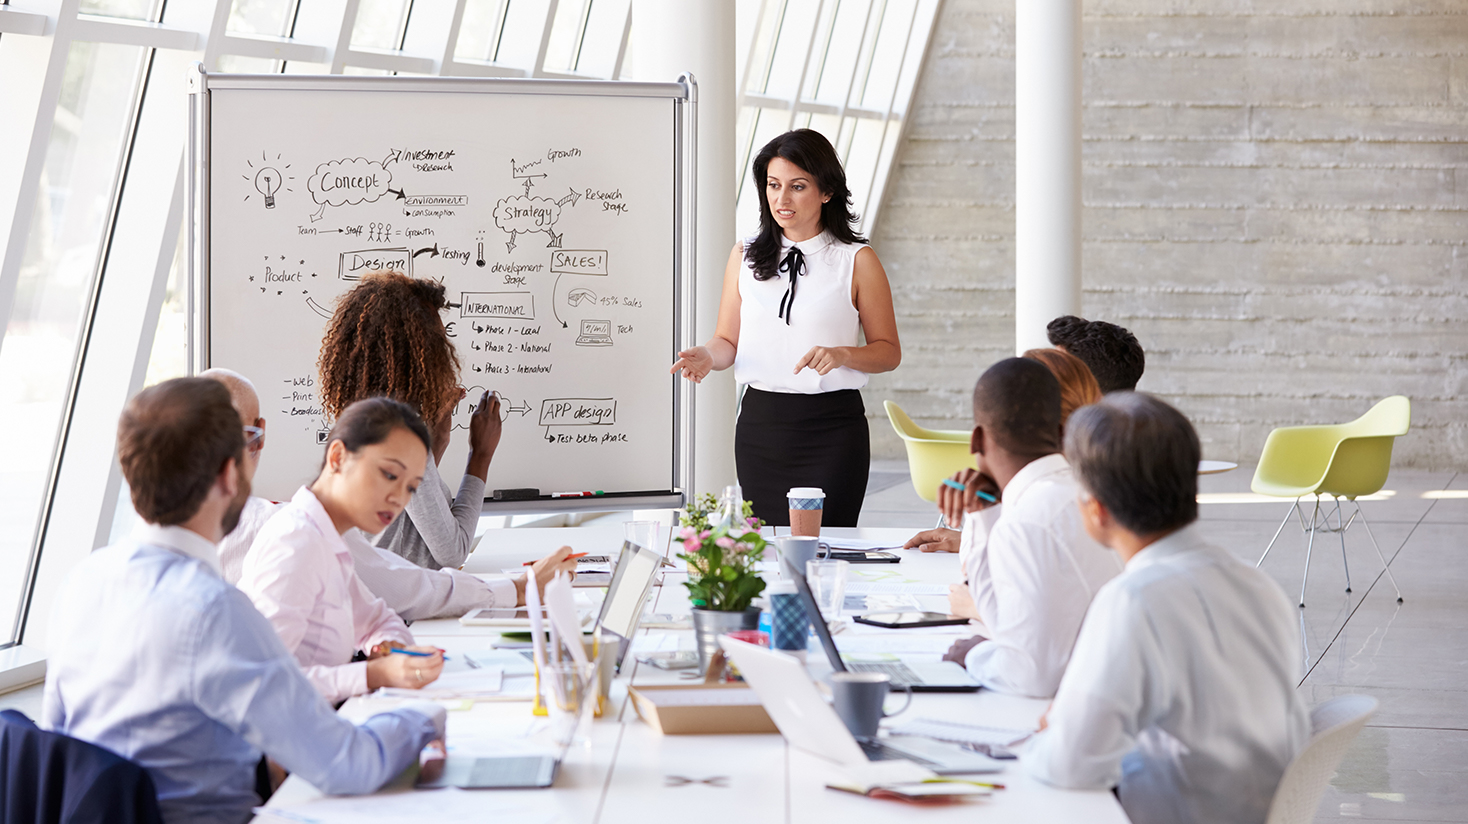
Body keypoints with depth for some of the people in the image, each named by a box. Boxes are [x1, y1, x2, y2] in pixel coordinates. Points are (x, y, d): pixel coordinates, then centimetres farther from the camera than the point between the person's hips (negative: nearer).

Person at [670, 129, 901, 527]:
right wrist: (708, 356, -9)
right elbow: (728, 340, 13)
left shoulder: (857, 261, 0)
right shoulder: (745, 256, 10)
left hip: (832, 431, -3)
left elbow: (889, 351, 3)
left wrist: (841, 354, -15)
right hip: (759, 423, 3)